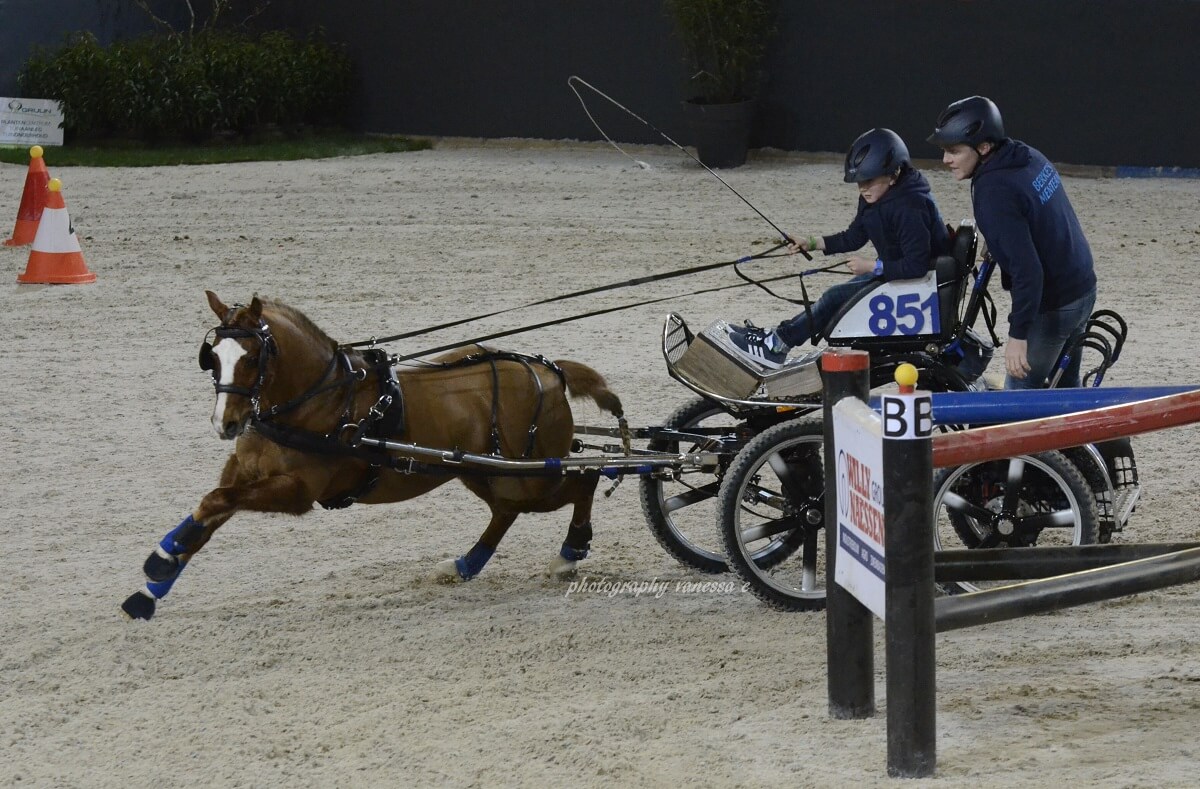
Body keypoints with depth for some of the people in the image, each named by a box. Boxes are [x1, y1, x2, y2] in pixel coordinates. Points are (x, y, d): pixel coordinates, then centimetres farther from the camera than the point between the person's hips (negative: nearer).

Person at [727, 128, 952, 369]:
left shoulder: (910, 208, -27)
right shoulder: (874, 198, 2)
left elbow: (916, 265, -30)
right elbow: (853, 238, 11)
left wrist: (872, 266, -24)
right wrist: (813, 243, 0)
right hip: (895, 270, 10)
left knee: (838, 297, -13)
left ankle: (777, 344, -5)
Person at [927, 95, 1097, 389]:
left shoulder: (994, 191, -25)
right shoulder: (1029, 157, 1)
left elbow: (1027, 268, -30)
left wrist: (1018, 334, -27)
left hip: (1050, 306, -9)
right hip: (1084, 289, 9)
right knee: (1066, 388, 21)